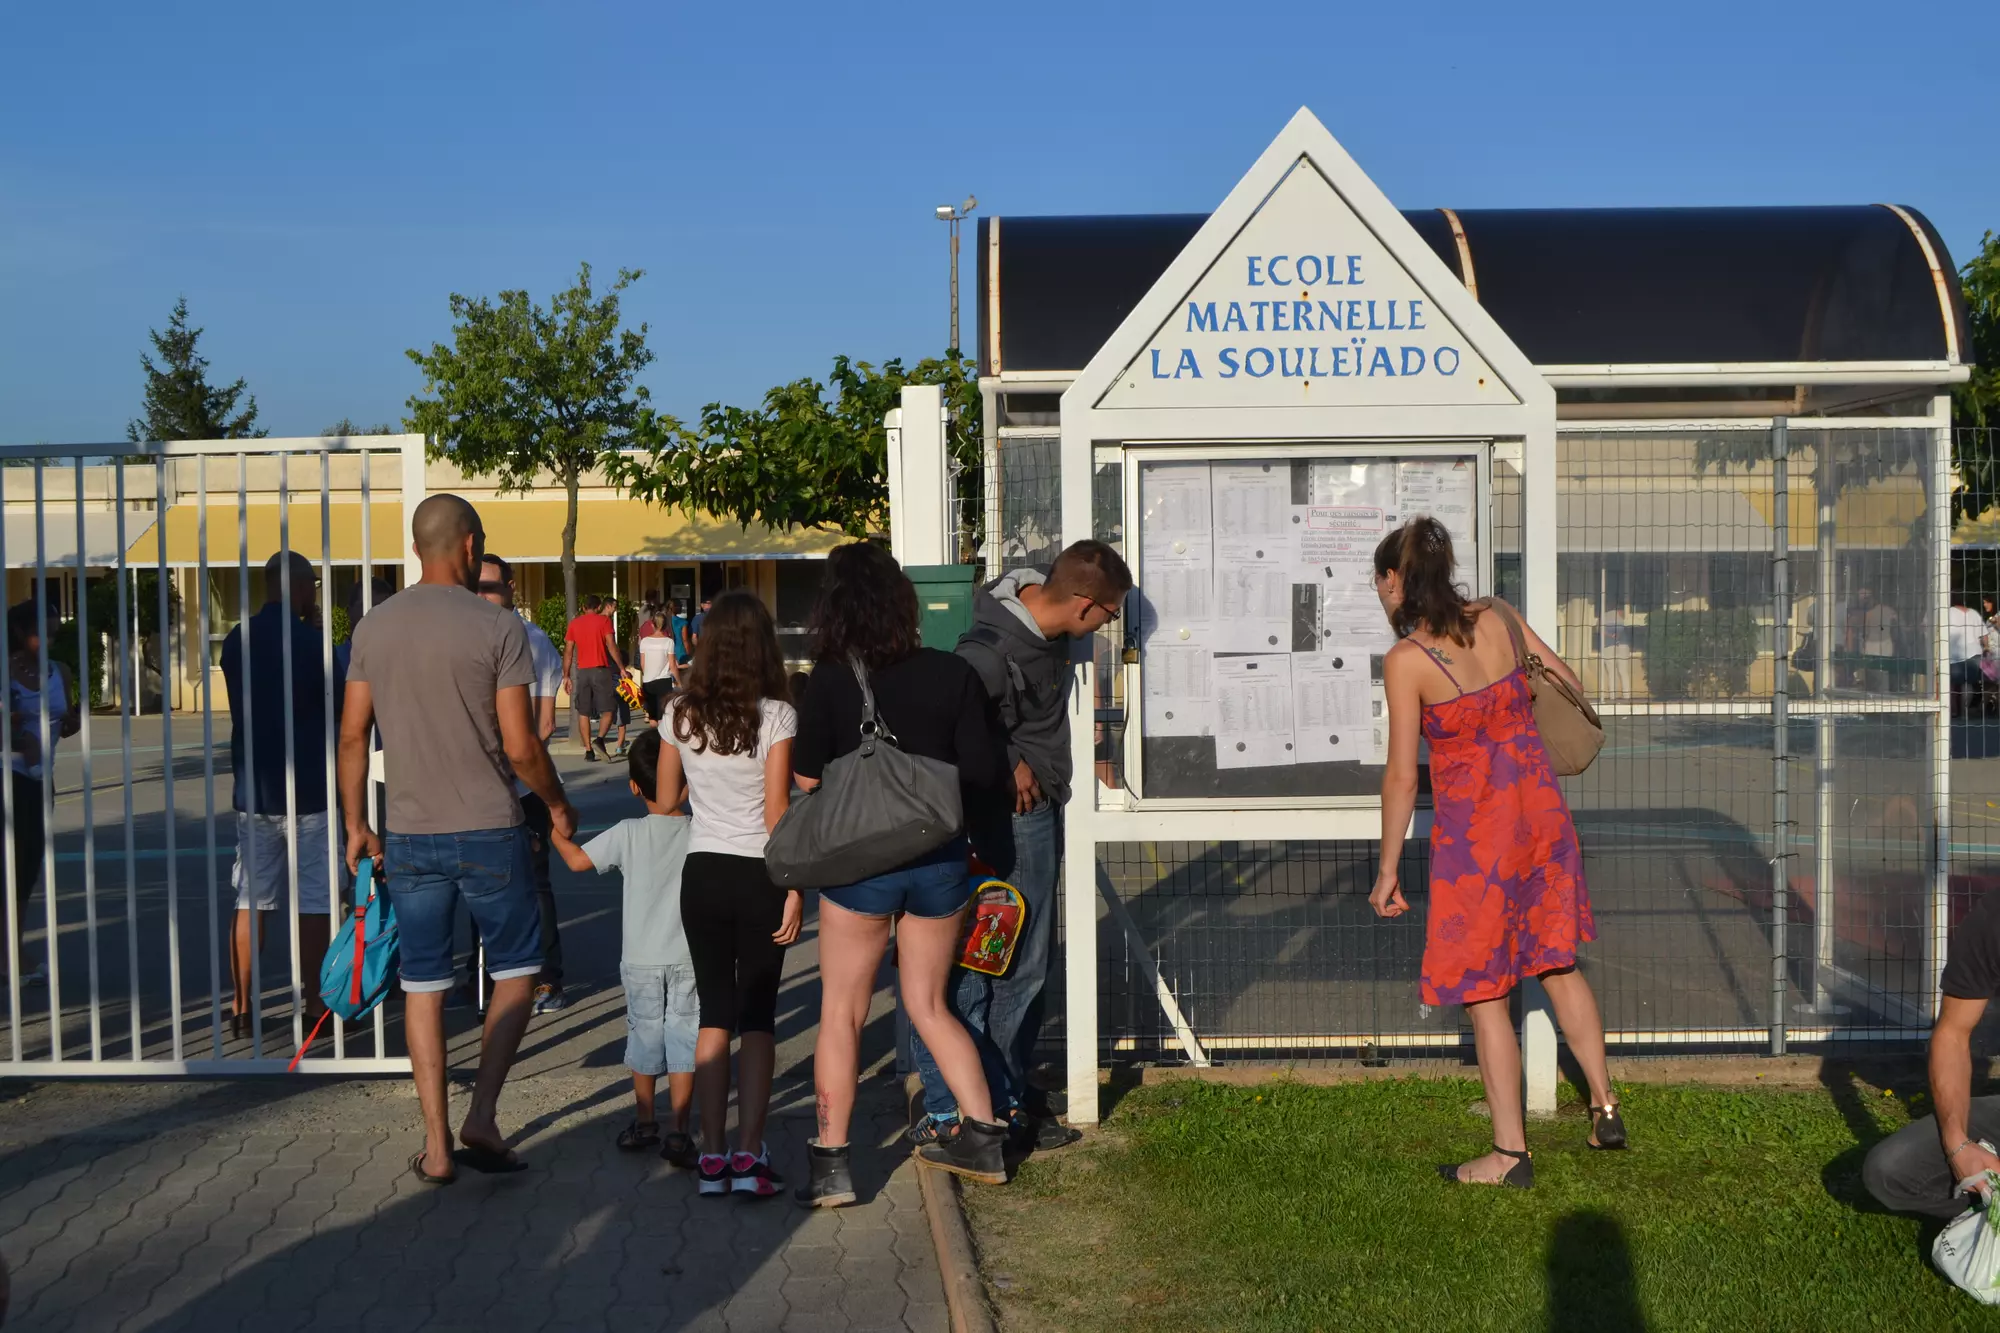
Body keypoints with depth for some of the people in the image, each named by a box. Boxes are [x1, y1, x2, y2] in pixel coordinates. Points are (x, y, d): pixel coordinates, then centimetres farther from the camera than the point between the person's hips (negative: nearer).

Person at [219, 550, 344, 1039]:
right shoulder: (310, 641, -12)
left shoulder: (236, 642, 6)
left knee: (251, 903, 10)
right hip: (308, 790, -5)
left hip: (252, 791, 6)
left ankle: (241, 1008, 12)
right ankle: (314, 1007, 3)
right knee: (314, 904, 1)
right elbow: (344, 706, -5)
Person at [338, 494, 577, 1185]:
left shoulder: (375, 627, 3)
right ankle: (481, 1117, 1)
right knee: (516, 968, 13)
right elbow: (520, 746, -11)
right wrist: (558, 805, 6)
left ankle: (436, 1146, 13)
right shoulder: (499, 628, -9)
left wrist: (356, 824, 15)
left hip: (409, 837, 4)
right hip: (488, 834, -3)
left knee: (423, 984, 11)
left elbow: (352, 735, 5)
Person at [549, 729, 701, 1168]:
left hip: (641, 959, 1)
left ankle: (645, 1122, 27)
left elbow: (578, 860, -3)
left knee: (644, 1037, 14)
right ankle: (678, 1131, 1)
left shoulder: (628, 834, -8)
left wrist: (556, 831, 11)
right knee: (683, 1041, 3)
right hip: (689, 957, -1)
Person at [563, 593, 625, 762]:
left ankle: (589, 750, 4)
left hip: (582, 672, 3)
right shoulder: (604, 620, -1)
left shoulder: (574, 624, 10)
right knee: (607, 710, 2)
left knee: (583, 713, 8)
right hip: (601, 671, -3)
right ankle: (600, 739, -21)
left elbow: (568, 651, 9)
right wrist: (622, 668, -5)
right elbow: (611, 646, -9)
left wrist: (566, 676, 14)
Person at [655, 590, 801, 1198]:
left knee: (714, 1014, 11)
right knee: (758, 1017, 5)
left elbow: (664, 803, 6)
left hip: (702, 873, 3)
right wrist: (795, 889, -8)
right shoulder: (776, 716, -11)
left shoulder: (680, 713, -1)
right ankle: (749, 1155, 1)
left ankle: (712, 1155, 9)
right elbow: (777, 812, -13)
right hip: (759, 875, -3)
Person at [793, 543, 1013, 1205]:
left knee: (841, 1012, 9)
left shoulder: (828, 684, -11)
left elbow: (807, 784, -7)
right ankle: (982, 1137, 17)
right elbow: (984, 774, -6)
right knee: (929, 1005, 19)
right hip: (941, 860, 3)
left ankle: (830, 1164, 6)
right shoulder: (953, 674, -6)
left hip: (859, 863, -3)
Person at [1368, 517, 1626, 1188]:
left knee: (1482, 990, 5)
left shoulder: (1406, 660, -15)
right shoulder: (1497, 616, 0)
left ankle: (1510, 1152, 11)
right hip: (1539, 805, 6)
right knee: (1556, 962, 22)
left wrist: (1388, 869, -4)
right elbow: (1569, 683, 12)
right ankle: (1605, 1107, 27)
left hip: (1474, 827, -6)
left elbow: (1402, 775, -13)